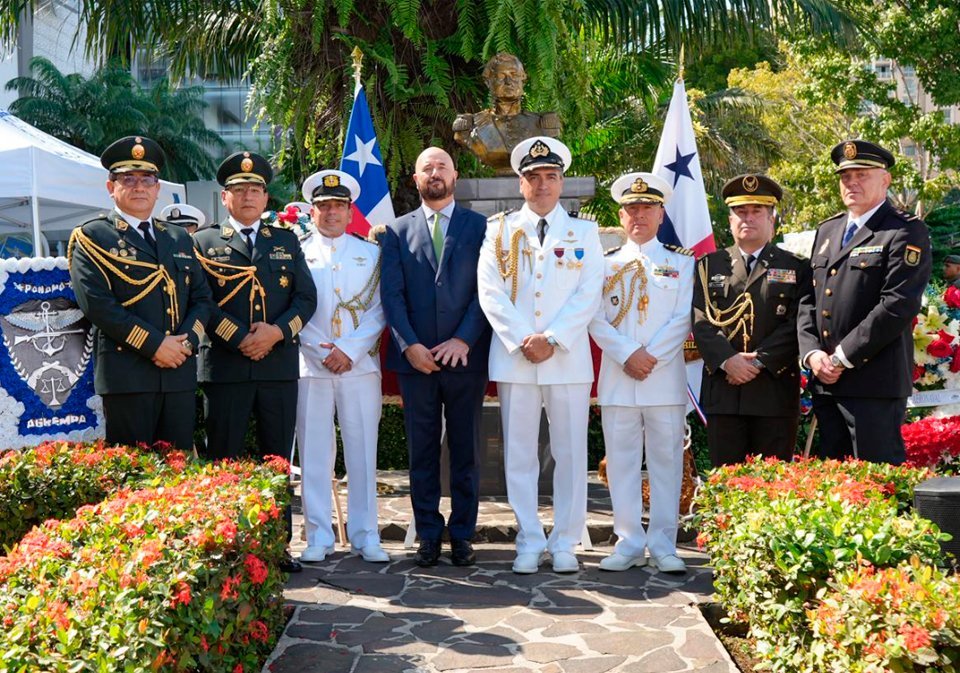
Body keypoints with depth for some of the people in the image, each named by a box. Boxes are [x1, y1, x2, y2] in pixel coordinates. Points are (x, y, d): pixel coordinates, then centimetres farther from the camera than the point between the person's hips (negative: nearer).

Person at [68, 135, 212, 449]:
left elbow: (202, 297, 14)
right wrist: (154, 345, -15)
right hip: (127, 373, -5)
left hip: (180, 373, 5)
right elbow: (97, 303, -11)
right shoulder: (92, 237, 2)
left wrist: (186, 342, -6)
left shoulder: (180, 238, 19)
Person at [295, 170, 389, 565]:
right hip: (311, 367, -1)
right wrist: (322, 353, -9)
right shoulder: (296, 254, 8)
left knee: (363, 452, 2)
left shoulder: (370, 254, 11)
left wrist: (350, 351, -9)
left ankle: (365, 536, 11)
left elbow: (378, 311, 4)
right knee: (314, 454, 2)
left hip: (361, 366, 1)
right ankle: (318, 537, 11)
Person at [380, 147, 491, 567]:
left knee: (466, 450, 5)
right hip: (415, 358, 1)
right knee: (422, 452, 6)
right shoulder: (397, 232, 10)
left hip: (465, 356, -1)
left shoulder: (480, 227, 7)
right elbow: (391, 295, 3)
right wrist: (409, 345, -9)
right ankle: (428, 535, 15)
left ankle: (462, 535, 15)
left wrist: (464, 340, -11)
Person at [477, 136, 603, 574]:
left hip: (568, 358, 0)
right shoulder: (499, 231, 10)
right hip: (513, 357, 0)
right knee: (519, 454, 3)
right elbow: (490, 292, 1)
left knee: (570, 453, 2)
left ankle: (564, 543, 13)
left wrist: (552, 340, -11)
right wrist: (522, 340, -10)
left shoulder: (584, 233, 11)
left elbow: (588, 295, 0)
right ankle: (529, 542, 13)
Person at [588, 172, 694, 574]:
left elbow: (684, 319, -1)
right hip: (617, 378, 1)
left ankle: (663, 545, 11)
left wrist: (651, 356, -12)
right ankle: (630, 543, 12)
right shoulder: (605, 264, 12)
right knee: (622, 462, 3)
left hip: (666, 378, -1)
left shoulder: (681, 263, 9)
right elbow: (596, 319, 3)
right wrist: (627, 355, -11)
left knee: (666, 461, 2)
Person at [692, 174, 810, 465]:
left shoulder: (796, 268, 9)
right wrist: (727, 360, -13)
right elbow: (701, 321, 2)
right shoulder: (709, 266, 13)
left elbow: (795, 325, -2)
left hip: (776, 390, -1)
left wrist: (759, 361, -13)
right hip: (722, 392, 1)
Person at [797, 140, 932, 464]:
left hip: (875, 382, -7)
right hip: (826, 380, 7)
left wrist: (843, 358, -15)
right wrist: (812, 352, -2)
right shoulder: (827, 231, 18)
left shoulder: (907, 232, -5)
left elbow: (898, 305, -15)